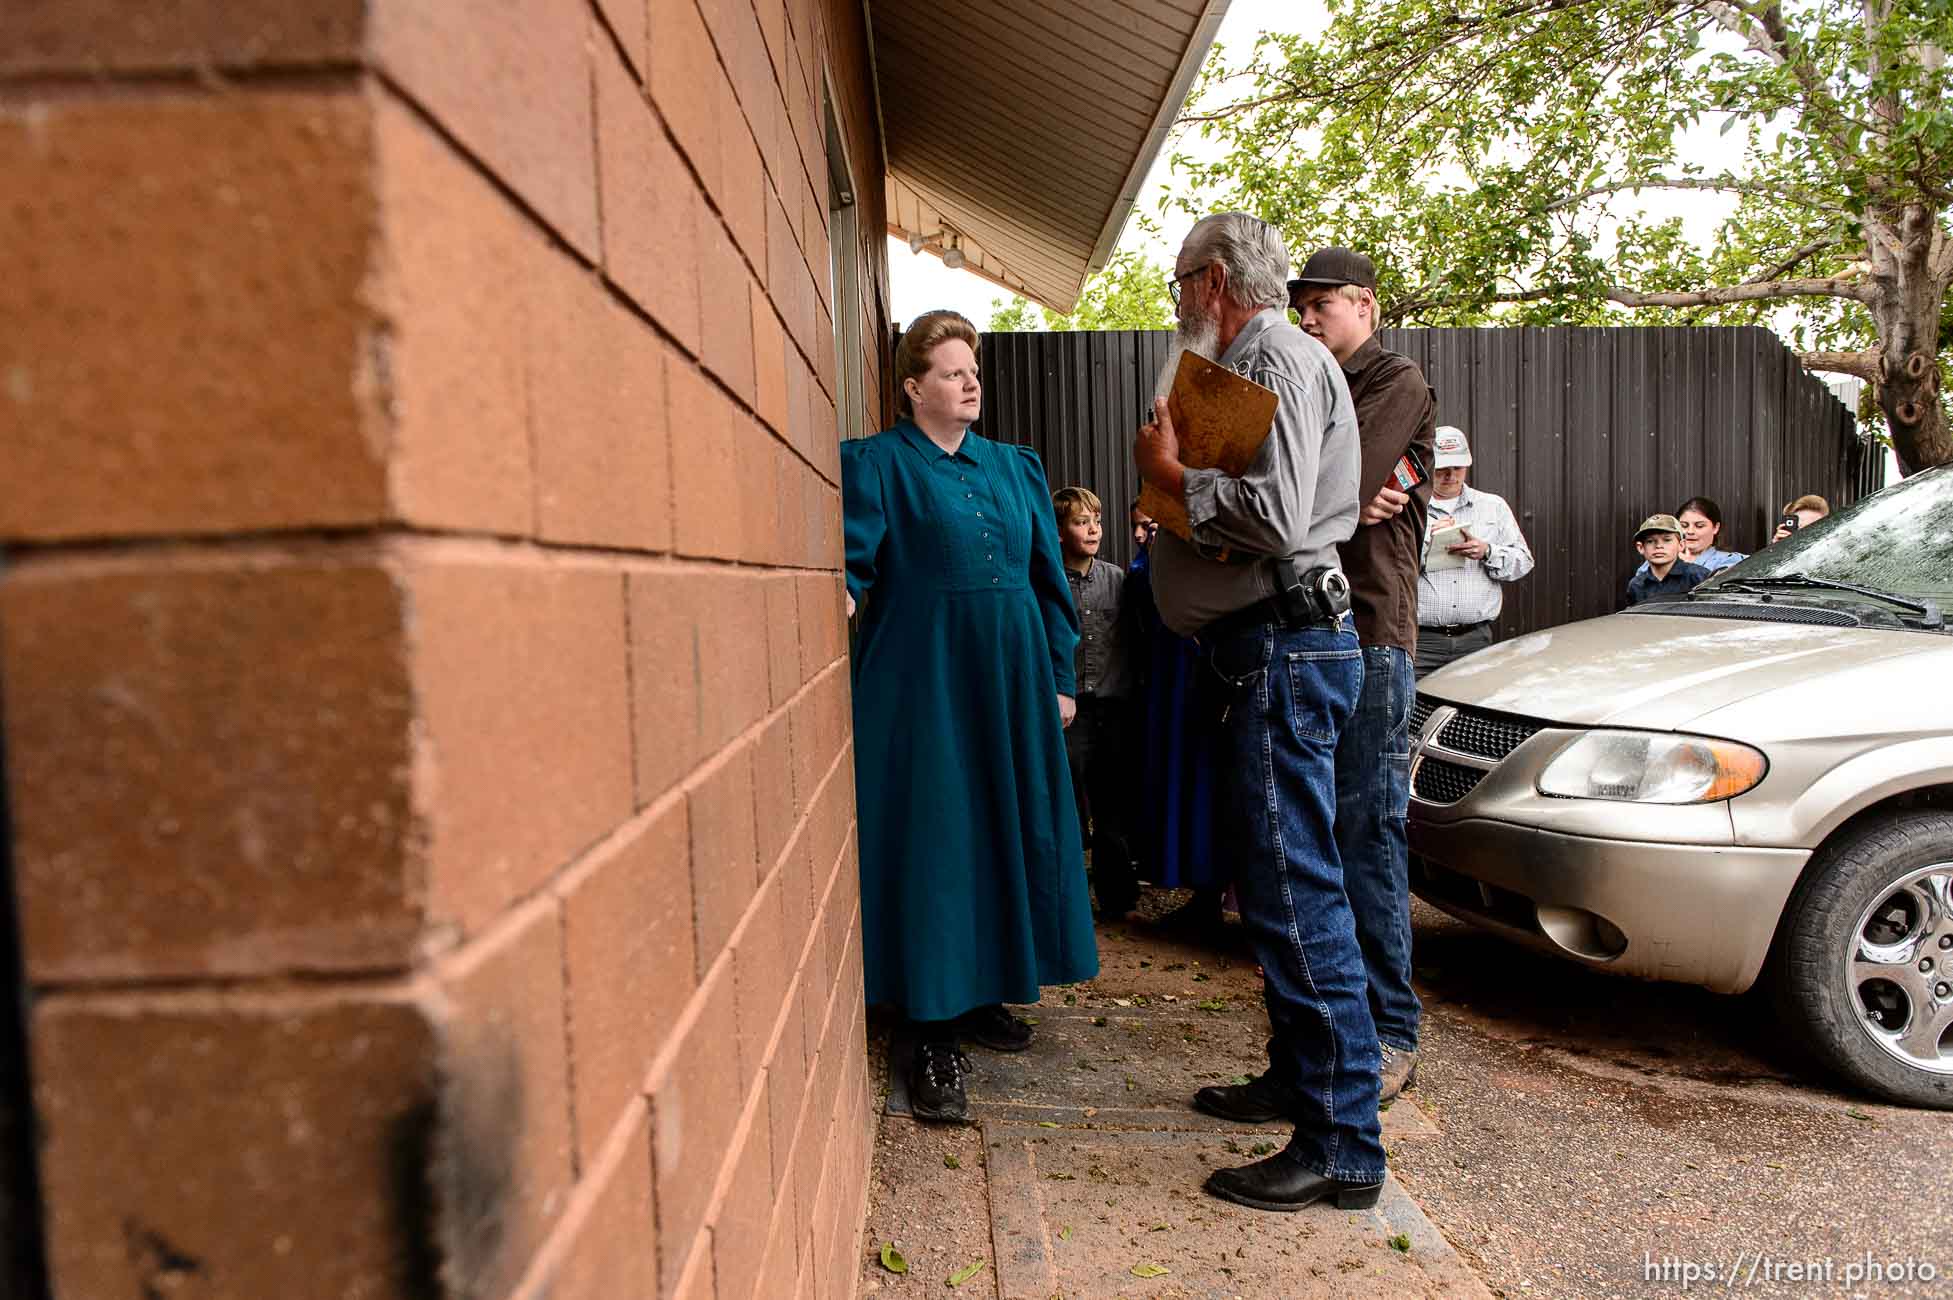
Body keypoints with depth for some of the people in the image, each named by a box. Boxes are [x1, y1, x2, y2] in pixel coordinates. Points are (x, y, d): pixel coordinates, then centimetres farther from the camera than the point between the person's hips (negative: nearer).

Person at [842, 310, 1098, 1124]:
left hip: (1010, 683, 6)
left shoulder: (1016, 467, 16)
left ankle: (981, 994, 28)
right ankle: (934, 1034, 4)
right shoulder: (875, 463, 2)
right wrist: (845, 593, -32)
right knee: (933, 847, -4)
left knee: (1006, 837, 11)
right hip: (923, 683, -5)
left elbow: (1048, 577, 16)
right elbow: (852, 558, -9)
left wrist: (1060, 678, 12)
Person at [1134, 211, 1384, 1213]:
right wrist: (1177, 475, 9)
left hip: (1285, 649, -11)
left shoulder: (1281, 358, -10)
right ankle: (1297, 1074, 32)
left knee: (1296, 888, -10)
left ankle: (1340, 1147, -2)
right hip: (1264, 649, 11)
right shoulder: (1250, 362, 22)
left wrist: (1171, 474, -12)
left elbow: (1278, 515, -24)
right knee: (1274, 879, 18)